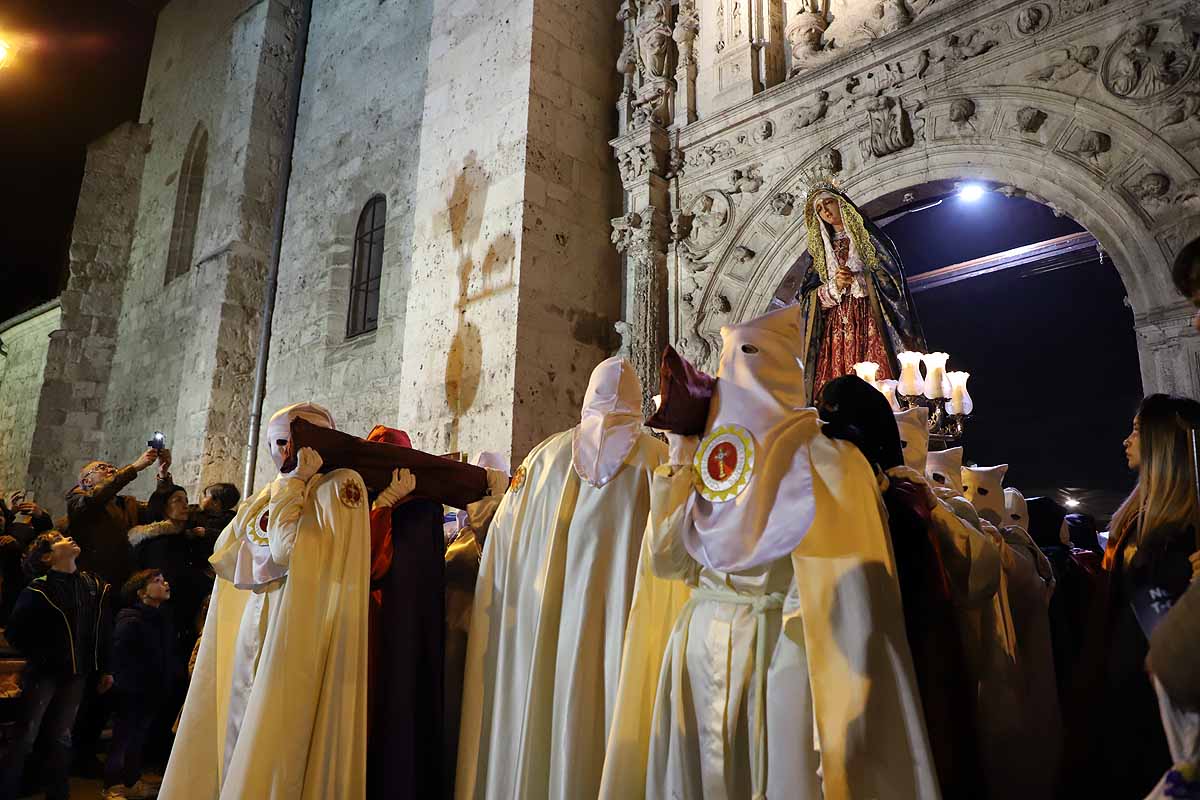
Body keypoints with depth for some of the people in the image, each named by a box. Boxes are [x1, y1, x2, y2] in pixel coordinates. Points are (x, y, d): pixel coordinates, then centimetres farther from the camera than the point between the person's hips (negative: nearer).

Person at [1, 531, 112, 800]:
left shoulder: (94, 585, 4)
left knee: (62, 736, 12)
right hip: (44, 672, -4)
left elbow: (103, 629, 7)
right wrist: (38, 657, -8)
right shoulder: (39, 589, -10)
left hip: (77, 674, 4)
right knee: (26, 736, -1)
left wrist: (104, 669, 7)